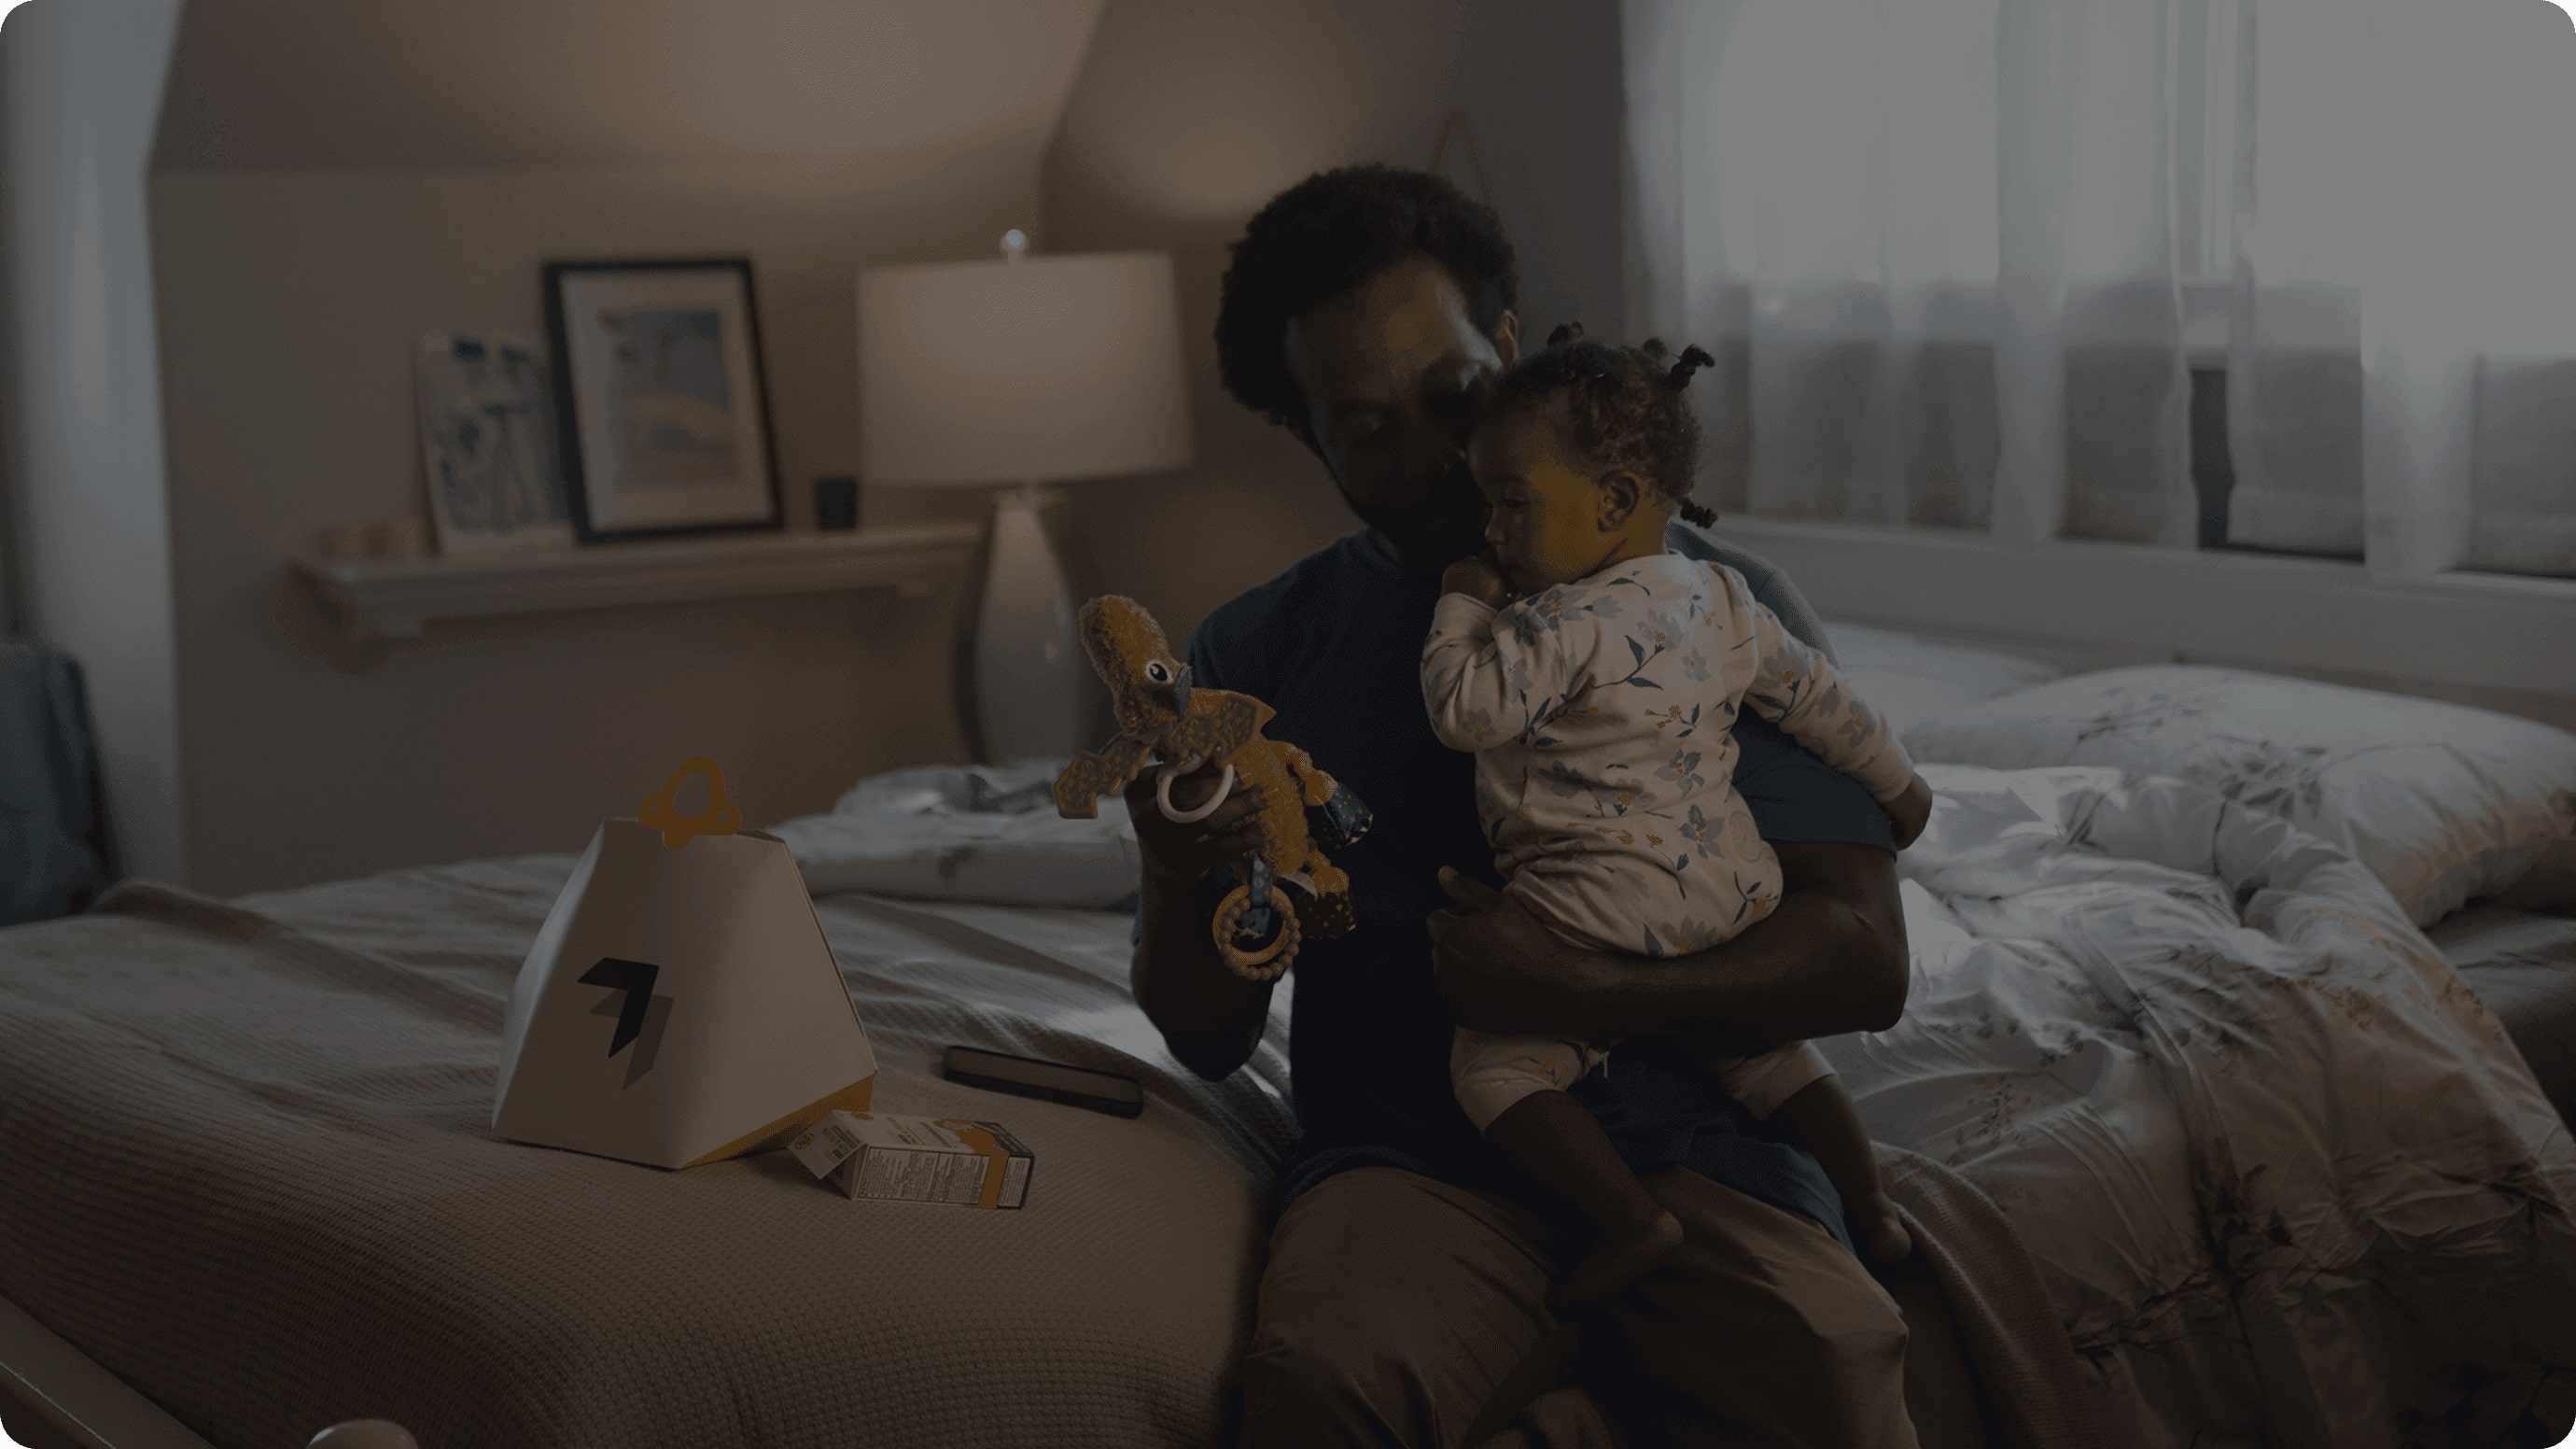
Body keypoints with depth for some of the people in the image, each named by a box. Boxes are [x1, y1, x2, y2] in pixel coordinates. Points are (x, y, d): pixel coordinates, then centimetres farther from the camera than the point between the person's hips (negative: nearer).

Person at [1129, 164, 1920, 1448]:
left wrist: (1576, 992, -14)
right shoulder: (1254, 655, 15)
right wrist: (1175, 883, -7)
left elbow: (1865, 963, 0)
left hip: (1686, 1140, -1)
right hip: (1409, 1149, 2)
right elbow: (1209, 1039, 15)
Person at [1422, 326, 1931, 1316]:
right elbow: (1817, 696, 20)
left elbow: (1464, 710, -15)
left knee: (1493, 1064, -7)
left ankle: (1632, 1222, -16)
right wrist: (1894, 780, 34)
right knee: (1764, 1050, 26)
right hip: (1734, 887, 9)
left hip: (1608, 901, -9)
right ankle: (1873, 1215, 30)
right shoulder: (1722, 604, 11)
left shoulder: (1562, 622, -15)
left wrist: (1462, 606, 2)